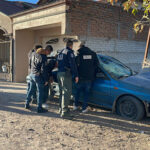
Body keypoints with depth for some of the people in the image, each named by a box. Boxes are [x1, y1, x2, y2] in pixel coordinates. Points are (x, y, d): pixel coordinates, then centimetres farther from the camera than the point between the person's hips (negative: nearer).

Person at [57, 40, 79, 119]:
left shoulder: (61, 52, 19)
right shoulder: (70, 52, -7)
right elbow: (73, 64, -14)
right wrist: (76, 75, -13)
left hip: (59, 73, 9)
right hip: (66, 74, -9)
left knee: (62, 92, 17)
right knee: (67, 92, -9)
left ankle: (61, 109, 24)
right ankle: (64, 112, -12)